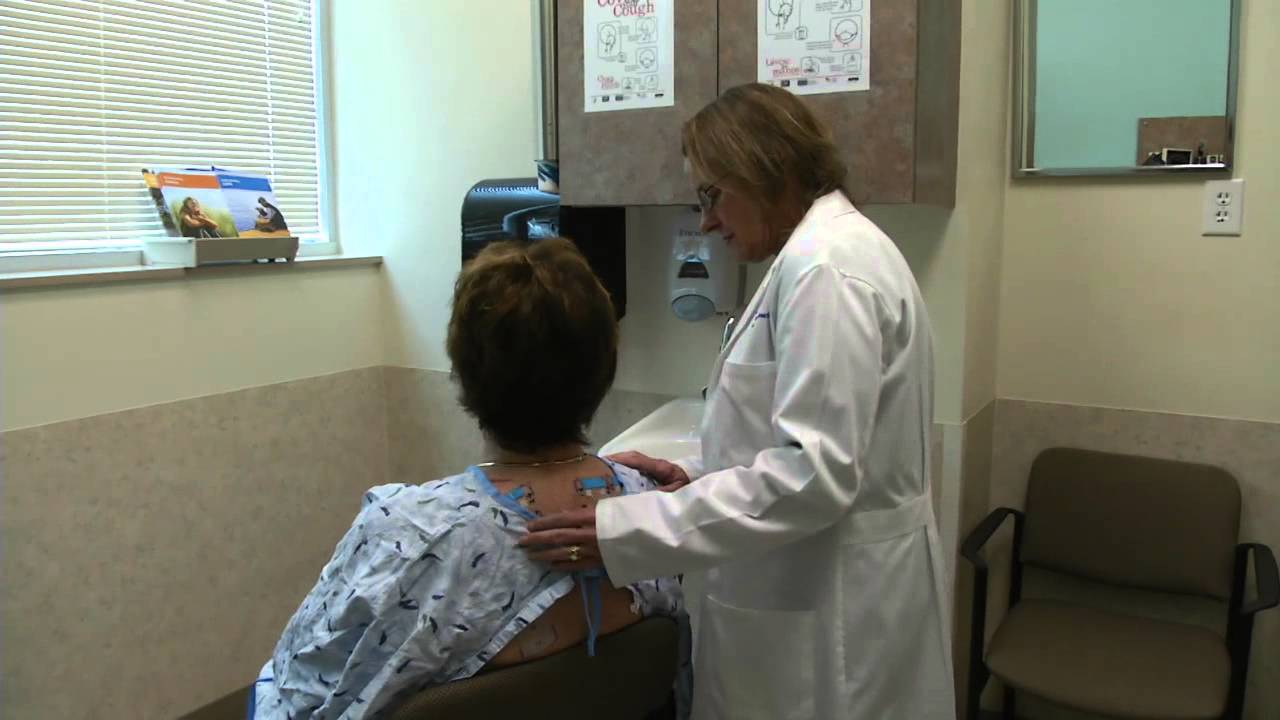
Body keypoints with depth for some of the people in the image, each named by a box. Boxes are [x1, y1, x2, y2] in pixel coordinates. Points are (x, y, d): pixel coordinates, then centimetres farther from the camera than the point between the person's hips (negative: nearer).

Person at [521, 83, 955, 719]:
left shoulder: (825, 265, -20)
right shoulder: (826, 250, 12)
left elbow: (814, 473, -27)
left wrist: (627, 533, -27)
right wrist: (697, 476, 5)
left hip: (832, 606, -9)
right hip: (810, 590, 9)